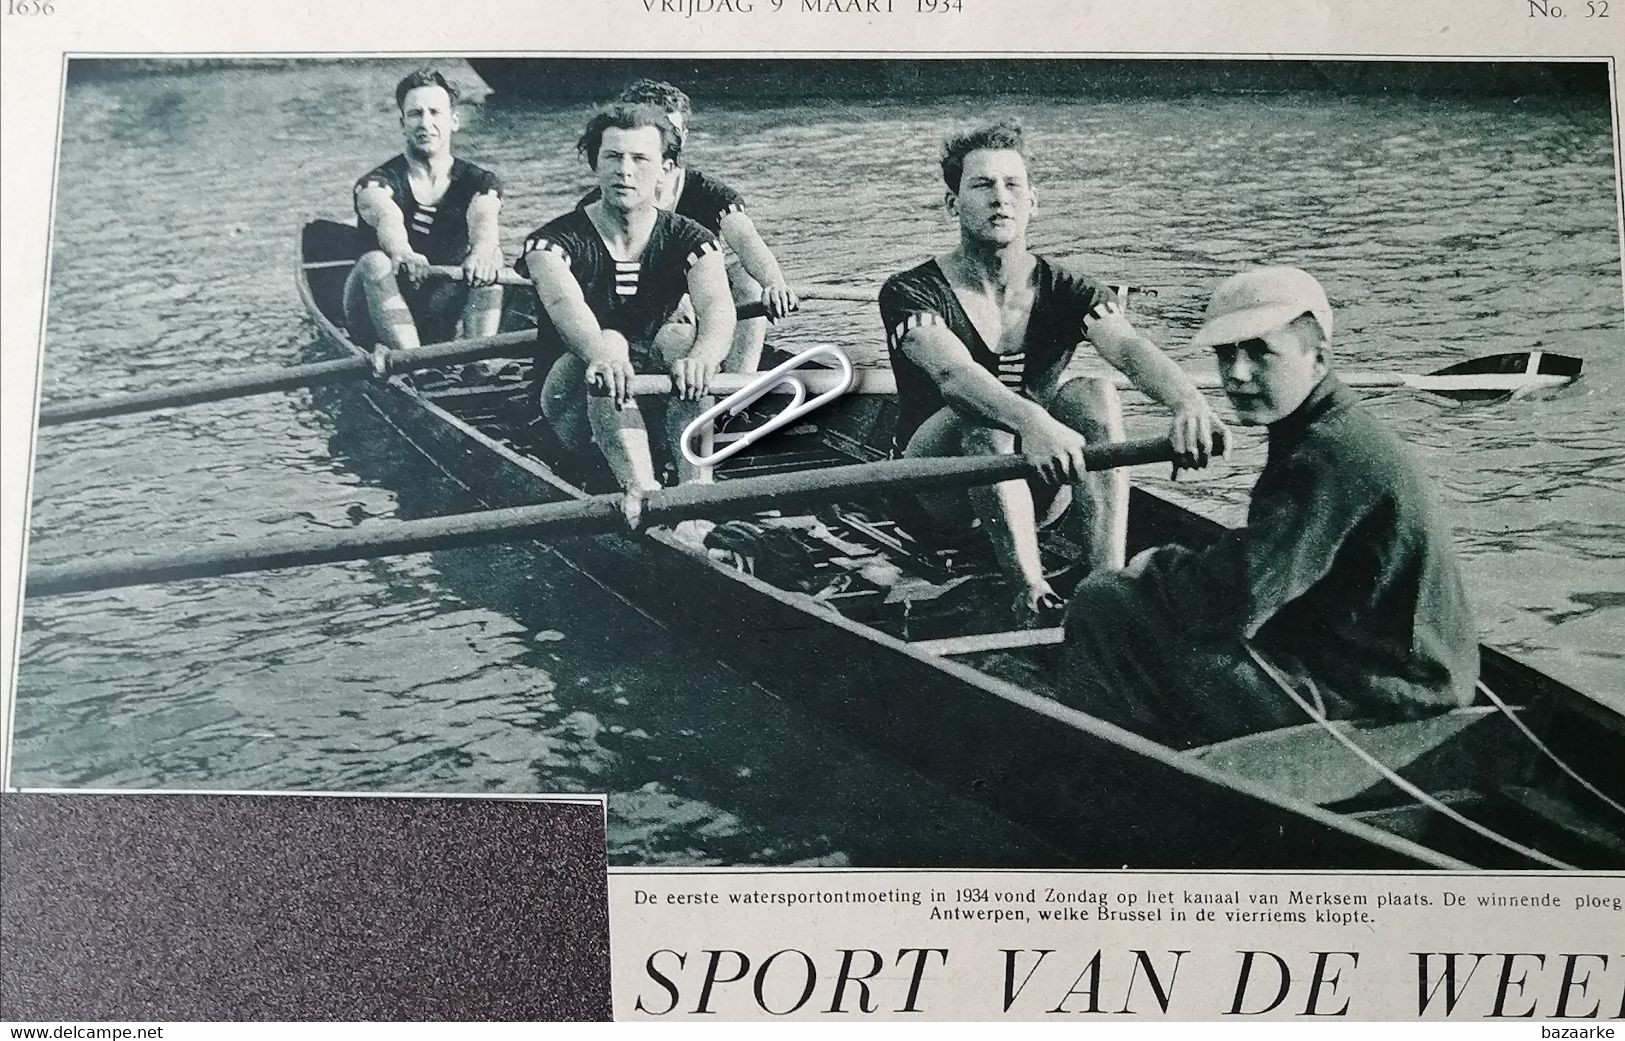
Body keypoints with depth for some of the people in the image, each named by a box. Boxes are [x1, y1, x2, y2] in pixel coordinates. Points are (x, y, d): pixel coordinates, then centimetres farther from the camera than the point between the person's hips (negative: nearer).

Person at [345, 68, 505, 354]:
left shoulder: (477, 182, 3)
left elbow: (483, 219, -22)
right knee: (375, 262, -30)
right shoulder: (377, 183, -3)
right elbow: (386, 218, -29)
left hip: (442, 318, 2)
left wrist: (482, 252, -48)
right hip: (379, 328, -2)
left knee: (490, 255, -20)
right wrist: (402, 253, -54)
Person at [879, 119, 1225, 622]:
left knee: (1094, 396, -24)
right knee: (980, 415, -33)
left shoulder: (1065, 291, -2)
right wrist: (1034, 422, -55)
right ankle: (1030, 590, -36)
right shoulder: (911, 293, -11)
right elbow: (953, 373, -34)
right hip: (936, 501, -3)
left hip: (1033, 493, 3)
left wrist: (1190, 404, -47)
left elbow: (1131, 349, -24)